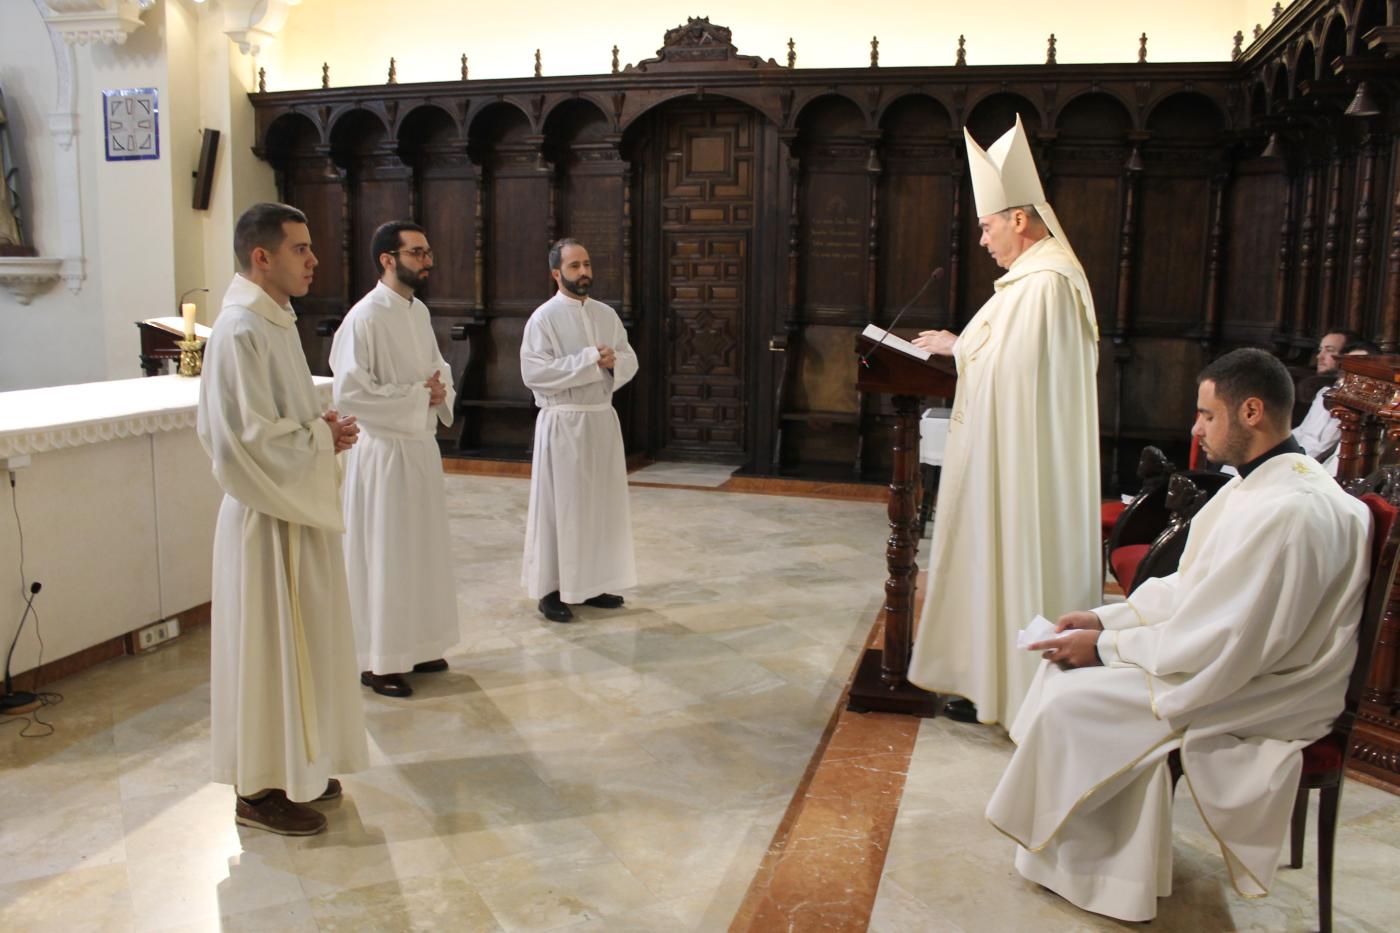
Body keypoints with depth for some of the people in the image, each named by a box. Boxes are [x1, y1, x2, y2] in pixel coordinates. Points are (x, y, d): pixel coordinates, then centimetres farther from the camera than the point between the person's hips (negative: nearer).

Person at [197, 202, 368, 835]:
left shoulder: (275, 321, 11)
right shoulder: (240, 330, -20)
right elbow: (251, 440, -25)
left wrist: (324, 429, 2)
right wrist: (323, 435, -13)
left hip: (298, 511, 10)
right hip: (267, 519, -10)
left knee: (299, 645, 18)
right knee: (268, 651, 3)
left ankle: (296, 766, 33)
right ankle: (260, 790, 18)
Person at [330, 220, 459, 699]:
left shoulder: (418, 311, 9)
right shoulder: (365, 318, -17)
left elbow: (440, 367, 20)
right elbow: (350, 394, -22)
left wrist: (440, 391, -3)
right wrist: (419, 395, -16)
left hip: (422, 445, 8)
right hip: (383, 450, -8)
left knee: (422, 550, 16)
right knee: (383, 556, 1)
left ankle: (414, 646, 31)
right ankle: (376, 661, 15)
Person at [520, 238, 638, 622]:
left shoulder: (606, 314, 10)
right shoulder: (543, 318, -8)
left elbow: (630, 361, 11)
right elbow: (533, 372, -17)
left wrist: (614, 360, -12)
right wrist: (588, 360, -18)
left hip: (602, 419, 6)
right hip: (563, 422, -6)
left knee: (601, 503, 10)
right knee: (559, 505, 0)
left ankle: (591, 583, 23)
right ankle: (551, 589, 10)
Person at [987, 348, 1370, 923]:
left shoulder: (1287, 512, -28)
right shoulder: (1257, 484, 6)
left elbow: (1219, 649, -28)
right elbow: (1189, 589, 12)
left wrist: (1105, 647, -18)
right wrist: (1107, 619, 1)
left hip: (1265, 692, -10)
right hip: (1237, 653, 10)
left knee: (1070, 701, -16)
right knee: (1069, 659, 6)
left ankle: (1072, 865, 7)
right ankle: (1060, 841, 15)